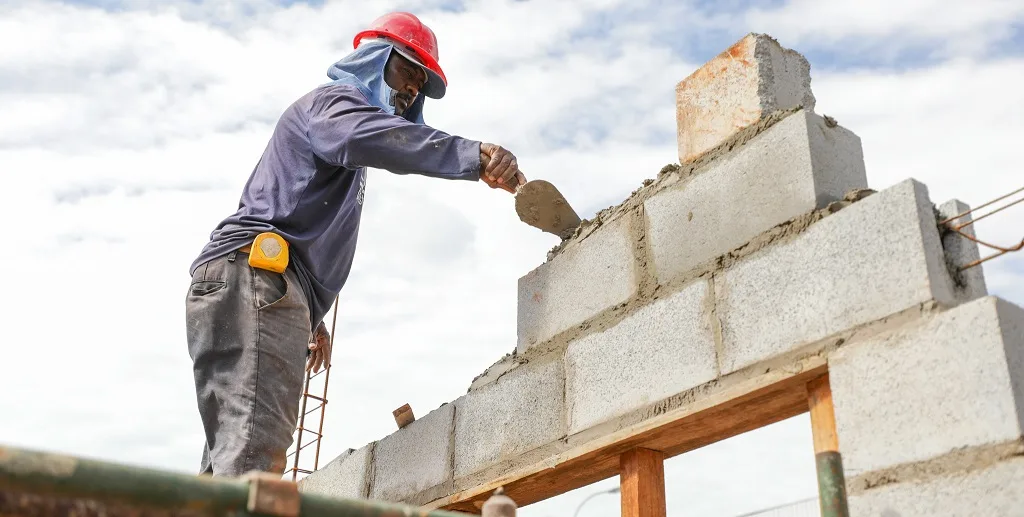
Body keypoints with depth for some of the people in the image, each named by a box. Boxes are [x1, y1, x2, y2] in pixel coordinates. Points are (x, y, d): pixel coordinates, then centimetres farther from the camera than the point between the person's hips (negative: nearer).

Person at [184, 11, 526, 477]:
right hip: (255, 275, -10)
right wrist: (473, 157, -35)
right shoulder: (333, 101, 4)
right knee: (253, 455, -25)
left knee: (232, 458, 2)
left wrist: (312, 316, 35)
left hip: (271, 289, 10)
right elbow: (371, 135, -22)